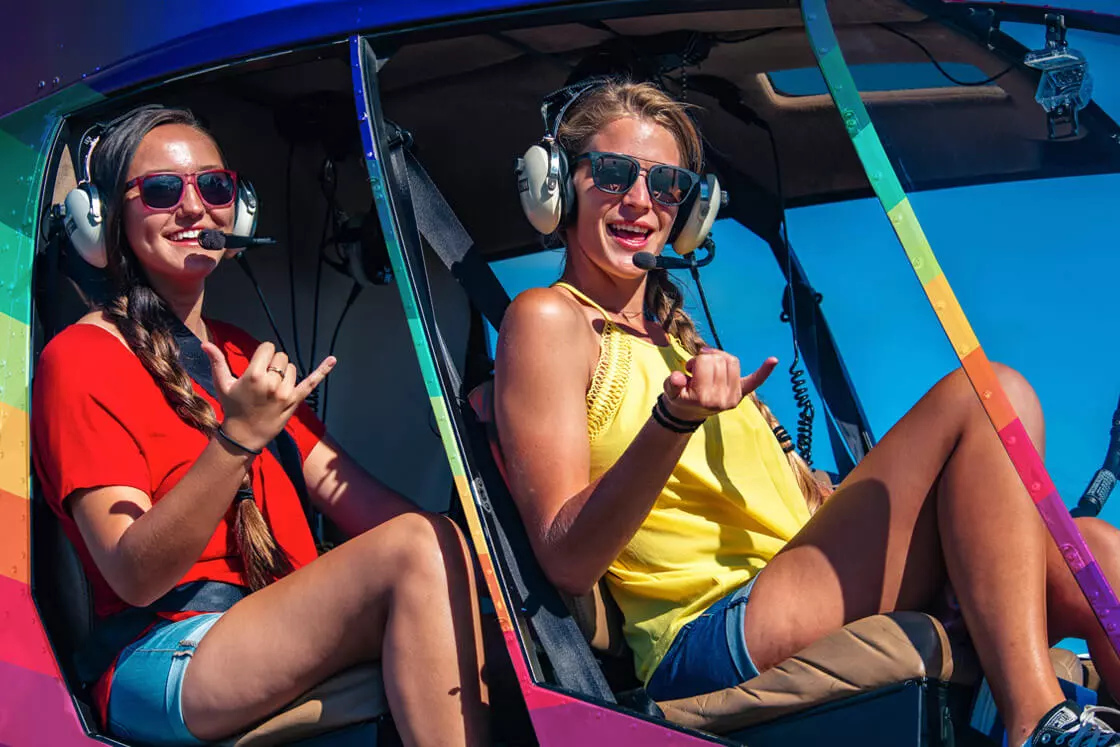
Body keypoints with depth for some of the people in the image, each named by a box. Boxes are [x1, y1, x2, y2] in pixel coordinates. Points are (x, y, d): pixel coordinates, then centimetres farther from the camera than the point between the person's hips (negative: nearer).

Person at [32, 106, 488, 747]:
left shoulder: (241, 354, 23)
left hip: (287, 637, 7)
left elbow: (354, 500, 12)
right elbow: (134, 578, -13)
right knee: (419, 549, -26)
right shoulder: (82, 357, -3)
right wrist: (238, 438, -25)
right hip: (161, 661, -7)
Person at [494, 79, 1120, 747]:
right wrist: (673, 421, -23)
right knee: (989, 394, -16)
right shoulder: (551, 320, 3)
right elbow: (567, 560, -11)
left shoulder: (676, 336, 29)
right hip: (708, 637, -8)